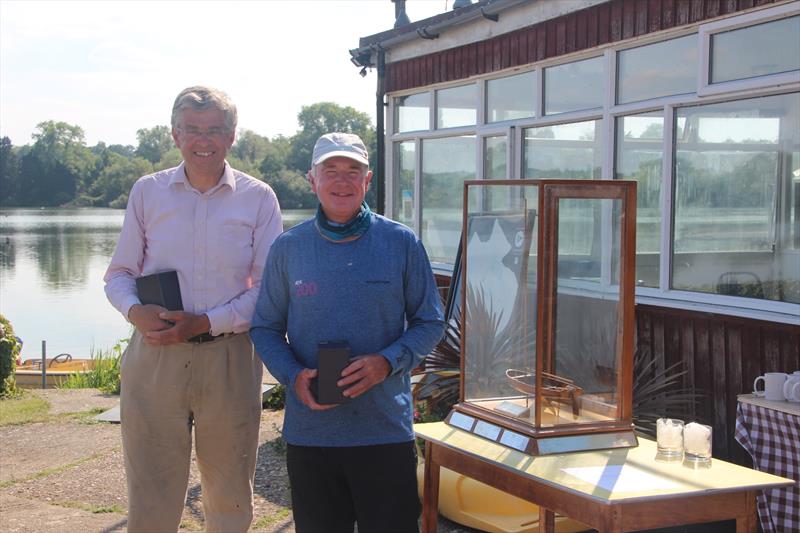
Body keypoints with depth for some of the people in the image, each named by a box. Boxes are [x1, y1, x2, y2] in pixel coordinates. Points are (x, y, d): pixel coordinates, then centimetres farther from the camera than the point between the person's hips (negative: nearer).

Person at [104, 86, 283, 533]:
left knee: (230, 497, 12)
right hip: (155, 356, 1)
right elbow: (119, 274, 10)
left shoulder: (258, 198, 2)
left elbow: (270, 289, -1)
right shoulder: (147, 192, 7)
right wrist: (136, 311, -12)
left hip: (228, 357, 0)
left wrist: (204, 322, -13)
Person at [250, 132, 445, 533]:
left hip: (386, 429, -1)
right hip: (309, 430, 1)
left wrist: (387, 362, -14)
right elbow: (265, 328, 8)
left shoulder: (401, 244, 1)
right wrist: (293, 376, -11)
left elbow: (430, 323, 4)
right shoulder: (287, 248, 4)